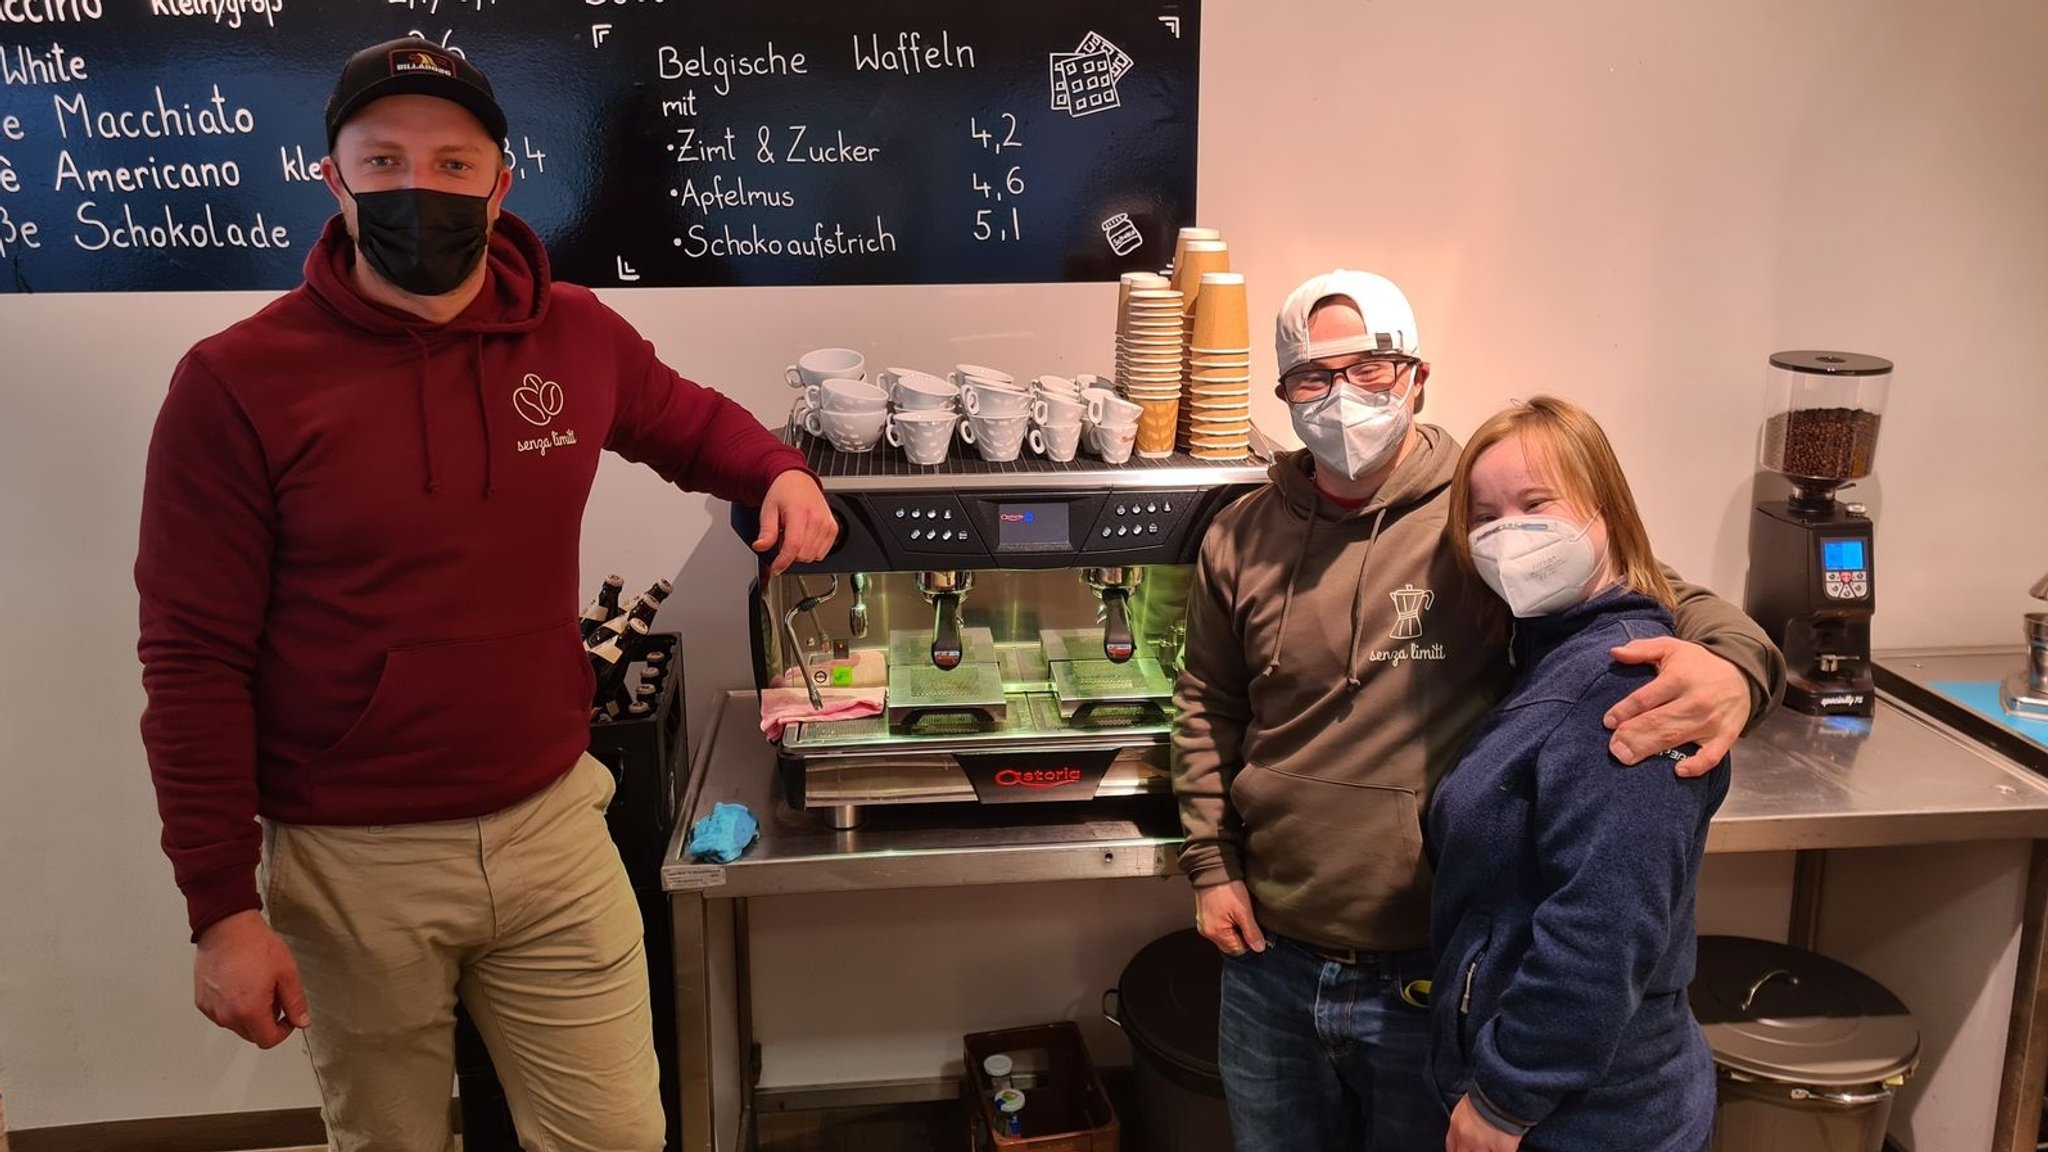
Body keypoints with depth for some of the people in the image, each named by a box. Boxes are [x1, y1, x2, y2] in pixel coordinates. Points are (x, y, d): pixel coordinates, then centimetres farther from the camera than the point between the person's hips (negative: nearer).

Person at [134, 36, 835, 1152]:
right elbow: (194, 660, -9)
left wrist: (777, 470, 0)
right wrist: (221, 904, -10)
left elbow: (688, 419, 22)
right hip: (352, 862, -2)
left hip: (552, 826, 3)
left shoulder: (577, 335, 0)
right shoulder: (237, 382, -11)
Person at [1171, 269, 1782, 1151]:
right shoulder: (1241, 540, 0)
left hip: (1432, 977, -3)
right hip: (1269, 956, 4)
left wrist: (1731, 660, -36)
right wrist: (1210, 862, 6)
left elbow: (1659, 599, -14)